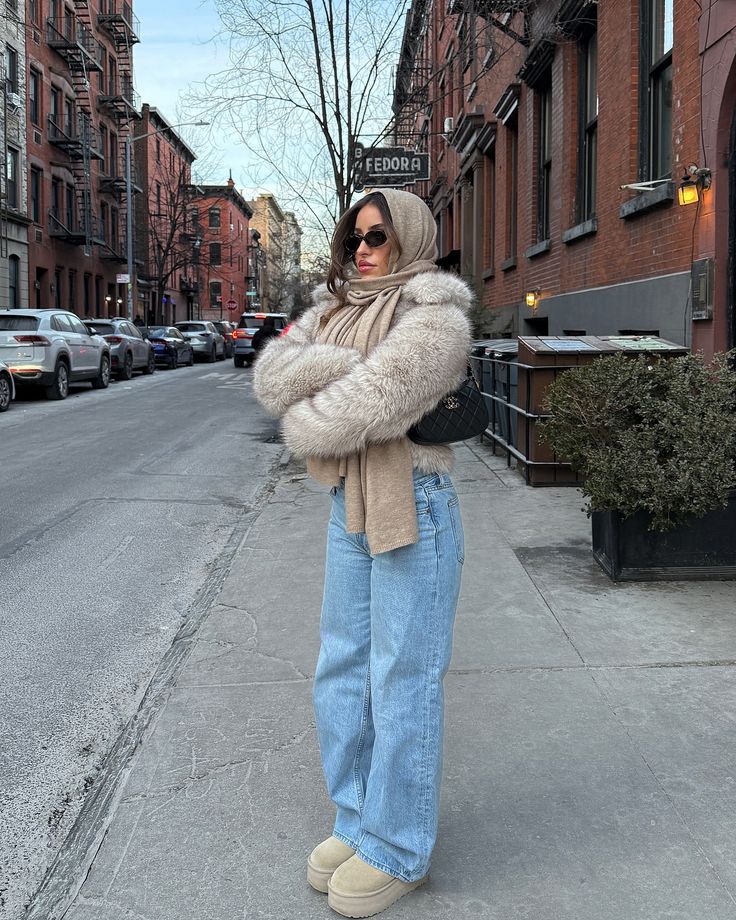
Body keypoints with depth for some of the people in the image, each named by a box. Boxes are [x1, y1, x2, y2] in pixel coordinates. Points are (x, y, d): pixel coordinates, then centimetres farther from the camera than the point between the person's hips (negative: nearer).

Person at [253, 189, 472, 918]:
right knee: (340, 674, 14)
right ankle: (357, 820, 32)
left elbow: (370, 407, -22)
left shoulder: (434, 314, -11)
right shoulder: (338, 308, 12)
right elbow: (271, 373, -2)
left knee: (401, 683, 3)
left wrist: (303, 423, -4)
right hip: (348, 506, 8)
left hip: (412, 509, -8)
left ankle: (397, 850, 19)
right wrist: (339, 366, -17)